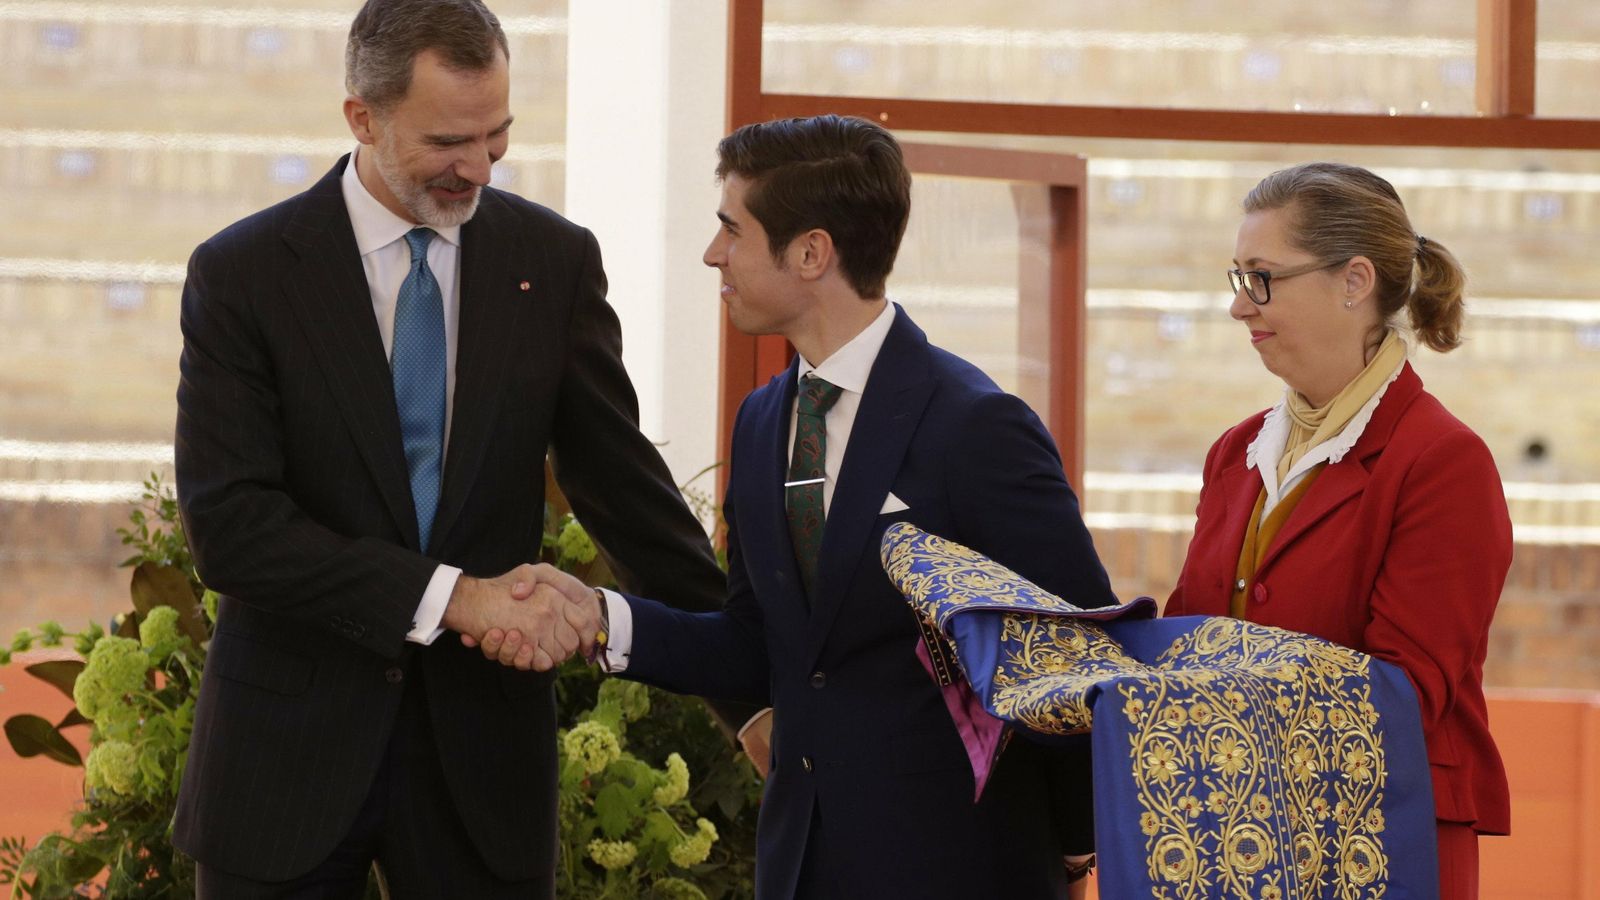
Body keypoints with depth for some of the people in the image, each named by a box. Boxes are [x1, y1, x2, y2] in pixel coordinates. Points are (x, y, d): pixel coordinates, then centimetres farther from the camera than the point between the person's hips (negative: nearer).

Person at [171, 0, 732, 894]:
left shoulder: (555, 260, 1)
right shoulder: (242, 274, -7)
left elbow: (620, 480, 7)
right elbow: (229, 521, -14)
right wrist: (448, 595, -21)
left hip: (482, 747, 2)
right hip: (292, 743, -2)